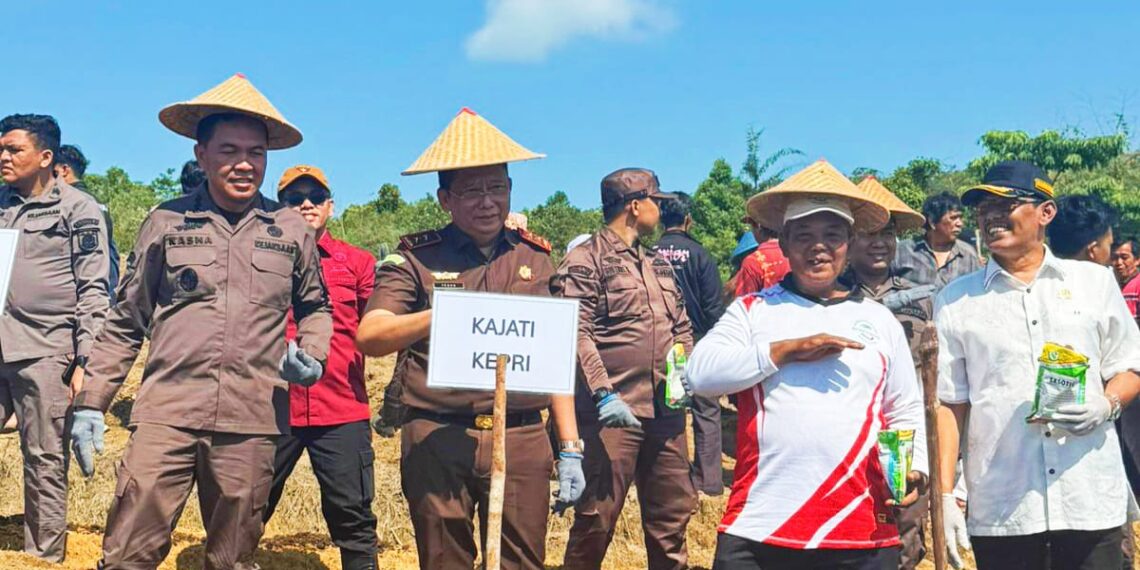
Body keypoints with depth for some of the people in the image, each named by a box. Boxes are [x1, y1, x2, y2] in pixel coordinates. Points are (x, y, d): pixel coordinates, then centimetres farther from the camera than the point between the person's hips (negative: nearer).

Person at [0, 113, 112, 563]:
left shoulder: (79, 210, -1)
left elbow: (93, 291, -4)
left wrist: (85, 363, -11)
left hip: (44, 353, -5)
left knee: (45, 462, 1)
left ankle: (46, 556, 10)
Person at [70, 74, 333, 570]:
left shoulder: (291, 231, 9)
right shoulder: (166, 222, 7)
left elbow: (315, 307, 23)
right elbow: (125, 322, 11)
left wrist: (312, 355, 2)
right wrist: (91, 402, 6)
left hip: (252, 422, 1)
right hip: (166, 412, -1)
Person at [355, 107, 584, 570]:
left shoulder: (536, 258, 12)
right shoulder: (417, 257, 5)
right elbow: (368, 337, -6)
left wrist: (570, 449, 8)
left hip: (522, 439, 2)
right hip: (437, 439, -2)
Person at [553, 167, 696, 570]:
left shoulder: (658, 263, 19)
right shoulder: (585, 260, -5)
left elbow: (682, 326, 25)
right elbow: (577, 333, -15)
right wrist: (604, 394, -23)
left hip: (666, 411, 7)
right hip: (614, 413, -7)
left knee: (672, 513, 14)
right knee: (597, 518, -3)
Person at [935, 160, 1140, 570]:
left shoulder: (1094, 282, 9)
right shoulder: (955, 301, 7)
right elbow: (948, 404, 6)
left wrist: (1107, 405, -9)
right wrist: (944, 497, -2)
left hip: (1092, 501, 1)